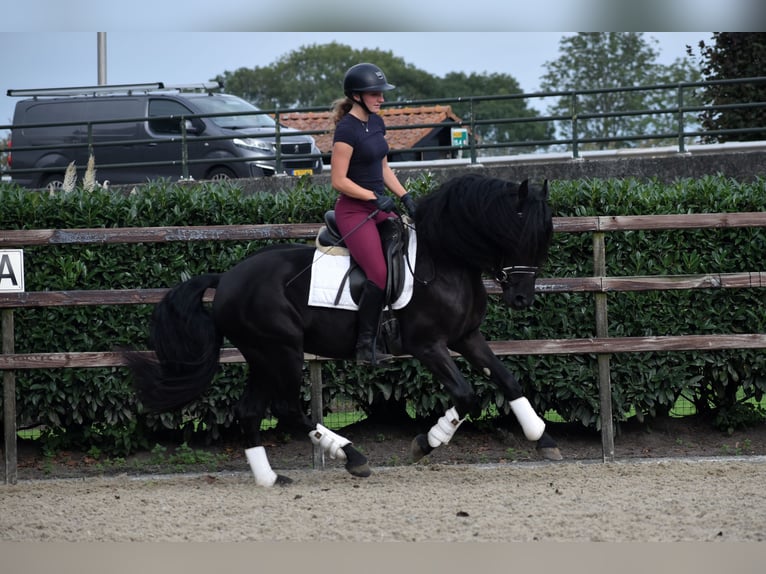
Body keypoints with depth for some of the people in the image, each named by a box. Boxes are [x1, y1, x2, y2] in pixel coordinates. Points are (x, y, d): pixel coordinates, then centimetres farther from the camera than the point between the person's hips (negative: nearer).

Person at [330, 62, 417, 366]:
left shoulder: (376, 123, 11)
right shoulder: (347, 130, -15)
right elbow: (339, 180, -17)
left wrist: (404, 197, 6)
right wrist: (374, 197, -19)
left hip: (380, 206, 9)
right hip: (353, 209, -9)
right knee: (380, 275, -21)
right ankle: (364, 346, -12)